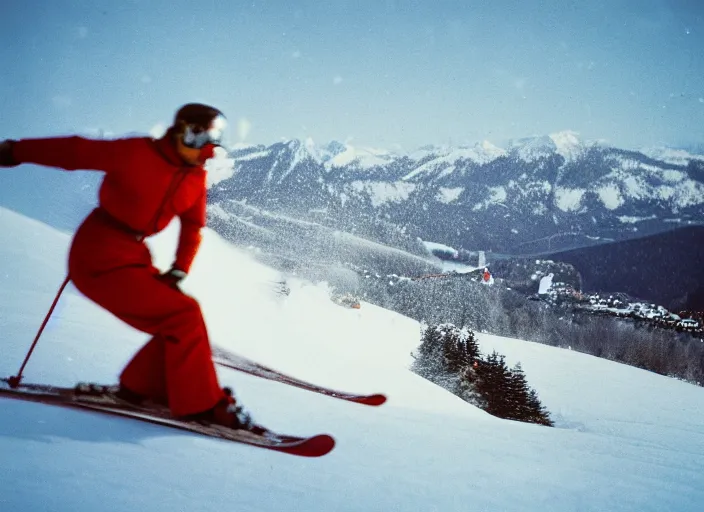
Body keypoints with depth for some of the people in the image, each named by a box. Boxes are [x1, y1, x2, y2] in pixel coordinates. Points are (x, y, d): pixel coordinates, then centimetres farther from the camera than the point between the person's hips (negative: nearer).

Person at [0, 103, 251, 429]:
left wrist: (178, 271, 1)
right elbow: (75, 152, -13)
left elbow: (193, 226, 12)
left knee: (181, 324, 3)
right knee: (184, 316, -14)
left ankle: (139, 388, 19)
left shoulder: (195, 177, 3)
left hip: (134, 257, 8)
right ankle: (200, 404, -5)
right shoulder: (137, 153, -17)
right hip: (100, 259, -8)